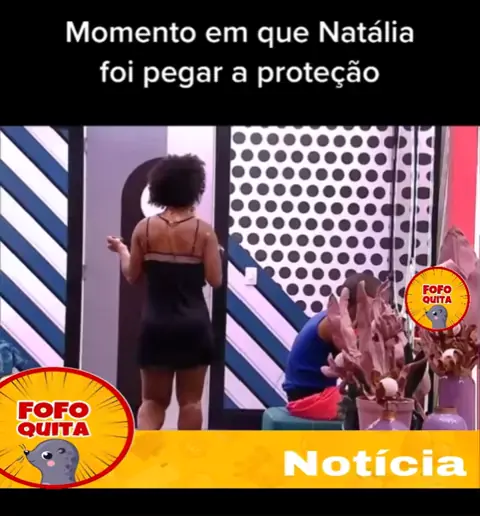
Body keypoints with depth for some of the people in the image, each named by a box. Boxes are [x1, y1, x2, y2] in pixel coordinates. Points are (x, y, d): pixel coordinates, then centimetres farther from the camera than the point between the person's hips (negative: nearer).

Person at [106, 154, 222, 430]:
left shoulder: (144, 228, -1)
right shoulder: (203, 230, -7)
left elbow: (132, 276, 4)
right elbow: (215, 280, -8)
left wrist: (121, 249, 21)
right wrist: (215, 252, 11)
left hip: (156, 324, 2)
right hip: (193, 324, -1)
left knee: (153, 399, 13)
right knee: (190, 399, 11)